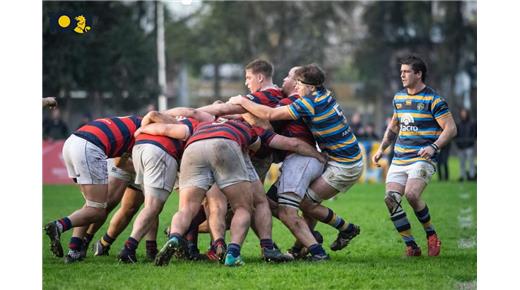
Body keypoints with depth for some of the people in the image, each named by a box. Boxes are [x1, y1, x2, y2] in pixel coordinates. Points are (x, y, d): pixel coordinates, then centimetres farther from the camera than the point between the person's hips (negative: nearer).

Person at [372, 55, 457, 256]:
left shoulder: (433, 99, -7)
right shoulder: (398, 97, 13)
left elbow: (451, 128, -10)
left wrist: (434, 147, -25)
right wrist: (381, 149, 19)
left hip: (422, 158, -6)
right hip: (399, 160, 6)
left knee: (411, 194, -27)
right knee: (391, 199, -11)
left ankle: (431, 234, -4)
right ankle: (411, 246, -2)